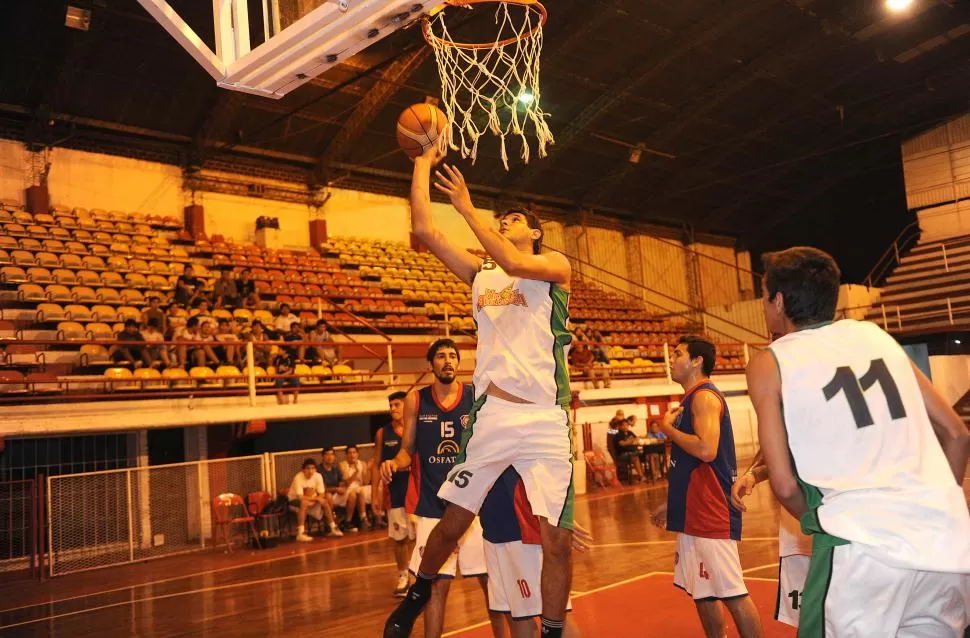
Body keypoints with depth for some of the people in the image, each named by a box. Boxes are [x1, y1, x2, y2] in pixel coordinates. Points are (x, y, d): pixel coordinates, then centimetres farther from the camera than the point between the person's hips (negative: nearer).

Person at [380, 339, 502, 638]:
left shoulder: (478, 397, -2)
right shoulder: (415, 400, 0)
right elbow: (408, 450, 7)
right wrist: (395, 462, -14)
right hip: (433, 506, 0)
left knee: (491, 579, 7)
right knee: (436, 585, 2)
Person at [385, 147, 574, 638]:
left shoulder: (556, 265, 5)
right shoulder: (479, 272, 16)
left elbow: (514, 264, -17)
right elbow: (424, 232, 6)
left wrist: (468, 208, -11)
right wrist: (423, 163, 9)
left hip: (547, 420, -3)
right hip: (492, 414, 3)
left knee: (557, 541, -2)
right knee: (452, 523, 10)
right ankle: (415, 598, 35)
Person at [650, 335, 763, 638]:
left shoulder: (704, 396, -13)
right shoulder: (692, 399, 17)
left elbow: (706, 450, -28)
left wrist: (667, 428, -14)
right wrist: (673, 504, 24)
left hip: (710, 513, -10)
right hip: (693, 514, 10)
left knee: (732, 594, -6)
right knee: (702, 593, 16)